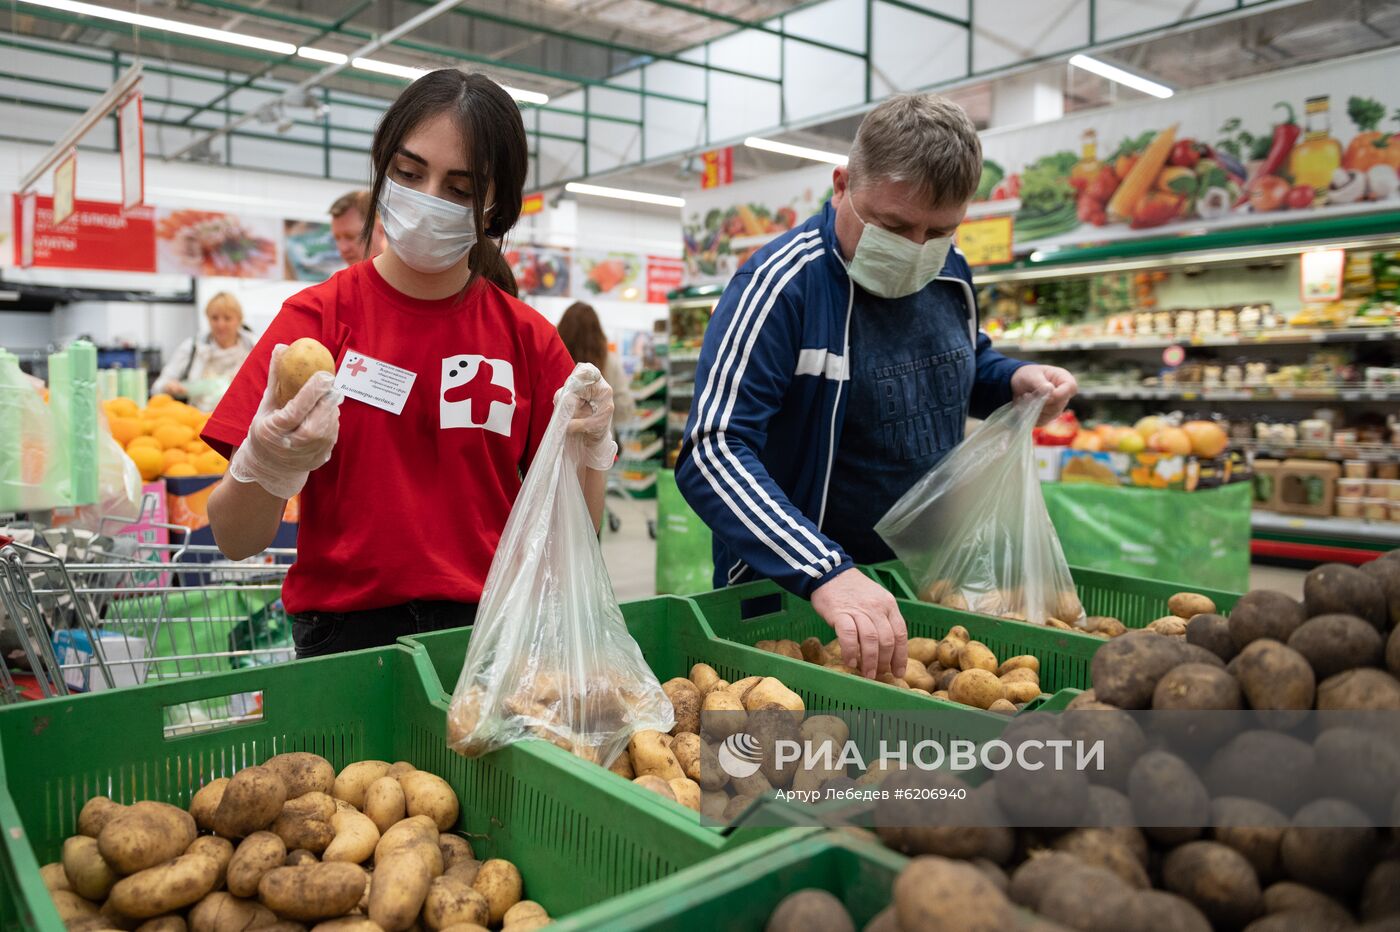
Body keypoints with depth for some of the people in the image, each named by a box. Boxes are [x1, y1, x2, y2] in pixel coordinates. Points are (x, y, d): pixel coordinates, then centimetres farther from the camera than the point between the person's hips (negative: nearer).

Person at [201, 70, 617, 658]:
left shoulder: (526, 338, 5)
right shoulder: (318, 317, 1)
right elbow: (235, 541, -3)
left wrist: (589, 443, -12)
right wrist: (267, 467, -23)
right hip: (346, 631, -1)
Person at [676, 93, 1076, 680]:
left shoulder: (950, 273, 2)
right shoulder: (781, 285, -21)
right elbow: (713, 454, -30)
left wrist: (1014, 381, -2)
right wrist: (826, 573, -43)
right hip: (788, 598, -6)